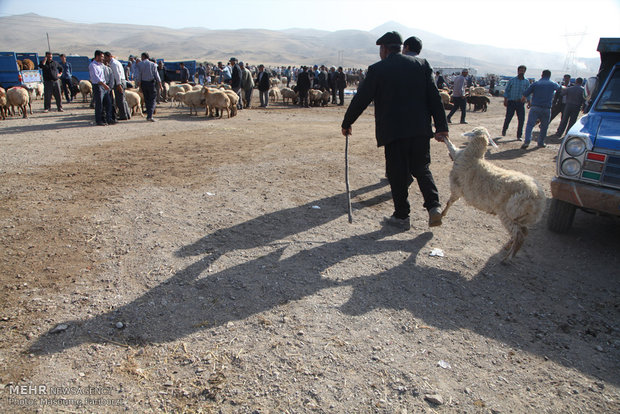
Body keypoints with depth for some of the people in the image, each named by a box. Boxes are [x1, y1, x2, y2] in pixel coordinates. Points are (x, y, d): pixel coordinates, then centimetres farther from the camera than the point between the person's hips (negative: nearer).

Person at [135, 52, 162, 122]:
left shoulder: (139, 65, 2)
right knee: (152, 99, -1)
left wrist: (139, 85, 0)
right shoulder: (153, 64, 1)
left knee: (146, 99, 12)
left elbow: (138, 76, -3)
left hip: (143, 83, 1)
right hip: (151, 82, -1)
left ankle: (149, 115, 15)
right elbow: (156, 75, 0)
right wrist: (159, 84, 6)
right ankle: (150, 115, -17)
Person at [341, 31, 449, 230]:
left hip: (394, 131, -3)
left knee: (398, 174, 5)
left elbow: (361, 99, 1)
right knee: (422, 168, 16)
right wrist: (441, 126, 3)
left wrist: (347, 123, 13)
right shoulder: (421, 64, 8)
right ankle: (434, 206, 1)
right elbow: (434, 96, 3)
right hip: (420, 129, 4)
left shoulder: (377, 69, -2)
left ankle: (401, 216, 12)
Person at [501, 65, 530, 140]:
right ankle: (504, 130, 29)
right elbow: (506, 90, 4)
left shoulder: (526, 82, 9)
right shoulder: (512, 80, 3)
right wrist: (505, 100, -6)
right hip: (511, 102, -2)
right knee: (508, 118, -1)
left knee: (521, 119, -5)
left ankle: (519, 136, 3)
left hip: (520, 103, 2)